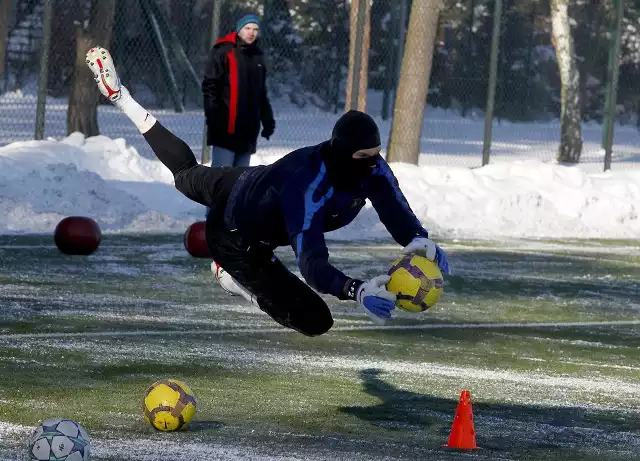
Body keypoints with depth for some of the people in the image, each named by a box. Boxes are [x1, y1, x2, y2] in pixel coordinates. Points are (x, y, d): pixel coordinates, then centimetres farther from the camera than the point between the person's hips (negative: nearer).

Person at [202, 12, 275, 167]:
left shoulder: (258, 56, 16)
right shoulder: (224, 52, -5)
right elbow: (210, 85, -10)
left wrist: (268, 119, 17)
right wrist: (212, 115, -19)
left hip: (248, 128, 7)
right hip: (226, 126, -7)